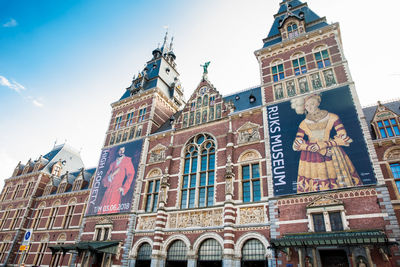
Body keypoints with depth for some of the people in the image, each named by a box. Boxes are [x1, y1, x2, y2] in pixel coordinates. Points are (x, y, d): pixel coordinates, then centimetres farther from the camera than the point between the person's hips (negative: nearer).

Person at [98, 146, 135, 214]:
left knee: (112, 208, -15)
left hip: (117, 189, -5)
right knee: (103, 207, -4)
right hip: (109, 188, 5)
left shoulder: (127, 161, 6)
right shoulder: (113, 164, 21)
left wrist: (124, 188, -10)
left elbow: (130, 175, -3)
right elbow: (105, 177, 17)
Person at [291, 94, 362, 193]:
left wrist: (323, 144, -14)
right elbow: (297, 144, -4)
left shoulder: (332, 118, 3)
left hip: (331, 156, 0)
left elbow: (343, 138, -3)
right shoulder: (304, 124, 5)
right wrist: (322, 151, -11)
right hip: (311, 160, 0)